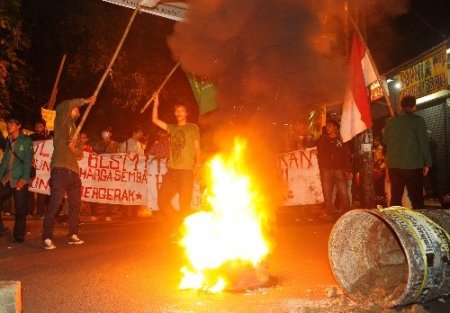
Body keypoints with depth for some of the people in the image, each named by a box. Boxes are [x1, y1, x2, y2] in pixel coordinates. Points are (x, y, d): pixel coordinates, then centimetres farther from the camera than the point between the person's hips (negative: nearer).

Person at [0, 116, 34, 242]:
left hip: (19, 181, -5)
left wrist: (24, 179, -16)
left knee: (20, 210, -2)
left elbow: (28, 161, -7)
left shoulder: (26, 141, 0)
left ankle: (19, 236, 6)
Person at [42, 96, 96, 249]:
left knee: (75, 204, 8)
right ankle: (47, 238, -11)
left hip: (74, 171, 8)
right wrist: (86, 101, -4)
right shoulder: (61, 123, 6)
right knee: (54, 204, -12)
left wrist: (74, 148, -5)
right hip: (60, 169, -7)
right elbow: (65, 105, -14)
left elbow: (80, 154, 17)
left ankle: (73, 235, 16)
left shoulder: (75, 130, 25)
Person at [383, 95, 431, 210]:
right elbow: (424, 143, -6)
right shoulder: (418, 120, -5)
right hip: (413, 165, -4)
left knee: (395, 198, 10)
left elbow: (385, 141, 17)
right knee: (416, 199, 1)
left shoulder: (391, 122, 6)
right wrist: (427, 163, 1)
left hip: (394, 166, 4)